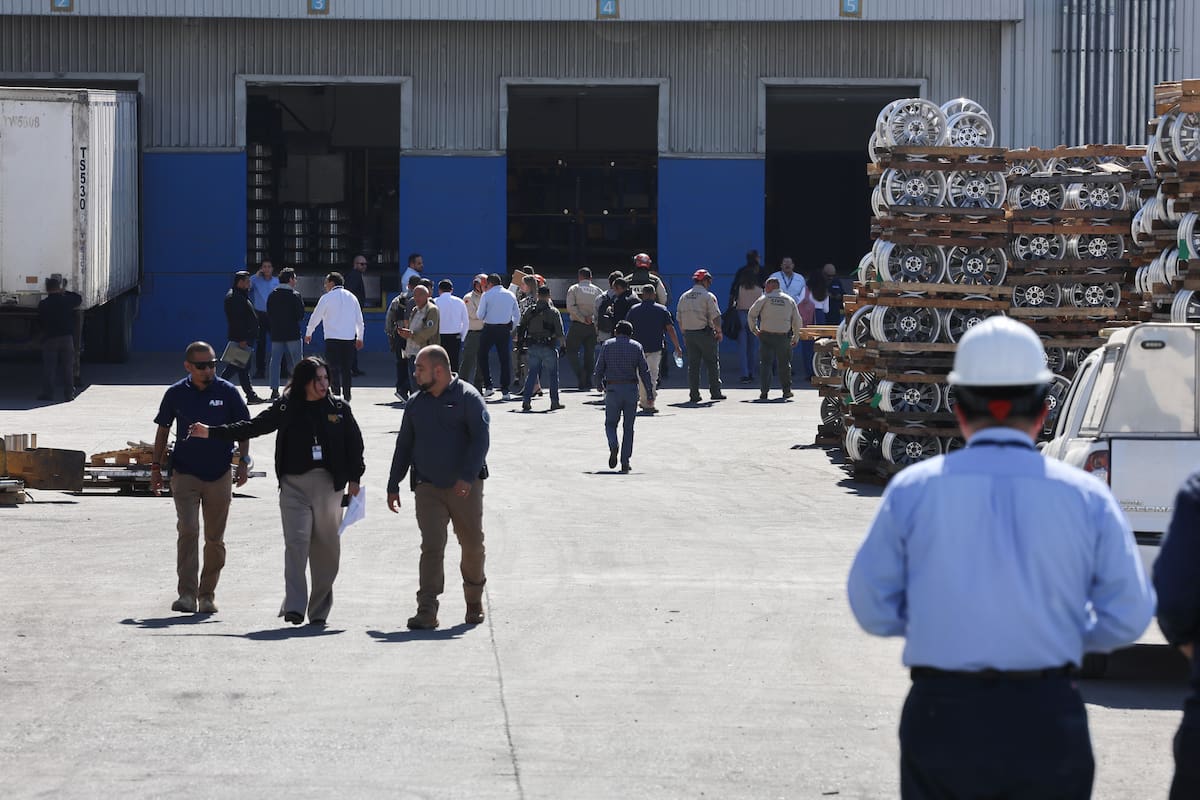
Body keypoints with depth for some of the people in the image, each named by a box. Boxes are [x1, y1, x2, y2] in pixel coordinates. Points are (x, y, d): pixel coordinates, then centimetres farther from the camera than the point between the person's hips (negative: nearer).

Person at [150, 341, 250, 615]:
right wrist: (156, 467, 9)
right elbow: (163, 430, 10)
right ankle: (187, 594, -15)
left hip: (219, 475, 1)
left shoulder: (228, 392, -1)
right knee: (188, 531, -14)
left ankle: (207, 595, 18)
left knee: (215, 539, 7)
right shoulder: (176, 394, 0)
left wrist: (243, 461, -5)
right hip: (185, 474, -1)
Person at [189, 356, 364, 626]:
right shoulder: (285, 408, 5)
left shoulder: (339, 409, 6)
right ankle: (294, 606, -16)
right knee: (296, 542, -12)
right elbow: (253, 427, 8)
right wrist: (211, 432, 4)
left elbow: (354, 442, 11)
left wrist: (354, 478, 6)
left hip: (328, 485, 1)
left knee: (326, 548, 5)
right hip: (294, 485, -1)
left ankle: (319, 609, 15)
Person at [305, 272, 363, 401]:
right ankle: (346, 396, 12)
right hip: (350, 338, 4)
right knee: (347, 369, 10)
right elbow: (359, 320, 16)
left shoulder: (327, 298, -3)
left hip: (332, 338, -4)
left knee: (333, 368, -3)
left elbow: (316, 316, 3)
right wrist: (360, 338, 26)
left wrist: (308, 333, 18)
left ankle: (336, 394, -15)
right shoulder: (352, 297, 12)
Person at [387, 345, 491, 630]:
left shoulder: (468, 397, -3)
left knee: (473, 545, 6)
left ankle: (474, 603, 28)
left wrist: (467, 477, -22)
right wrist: (393, 485, 16)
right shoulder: (416, 403, 13)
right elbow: (404, 445, 19)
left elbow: (480, 439, -11)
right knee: (431, 547, -8)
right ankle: (426, 612, -13)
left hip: (465, 486, -3)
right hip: (427, 487, 3)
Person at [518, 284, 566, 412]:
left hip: (533, 347, 3)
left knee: (532, 373, 10)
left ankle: (526, 400, 1)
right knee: (552, 374, 6)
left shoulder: (530, 311, 4)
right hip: (549, 347, -3)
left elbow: (520, 328, 6)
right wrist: (562, 346, -1)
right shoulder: (553, 312, -6)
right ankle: (554, 402, 8)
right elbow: (559, 332, -9)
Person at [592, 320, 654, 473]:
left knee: (610, 423, 12)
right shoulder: (636, 347, 5)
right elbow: (645, 371, 0)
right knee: (628, 427, 9)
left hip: (612, 389, -1)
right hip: (631, 389, 1)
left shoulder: (607, 345, 4)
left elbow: (598, 369, 2)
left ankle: (613, 446, -19)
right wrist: (650, 395, 2)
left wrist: (597, 384, 22)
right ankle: (625, 462, 4)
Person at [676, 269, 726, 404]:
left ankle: (694, 394, 3)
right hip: (705, 332, -5)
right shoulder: (708, 296, -8)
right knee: (712, 363, 4)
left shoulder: (684, 297, 8)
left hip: (689, 333, 5)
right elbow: (716, 317, -12)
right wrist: (719, 332, 0)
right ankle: (715, 392, 4)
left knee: (693, 364, 7)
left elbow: (679, 318, 11)